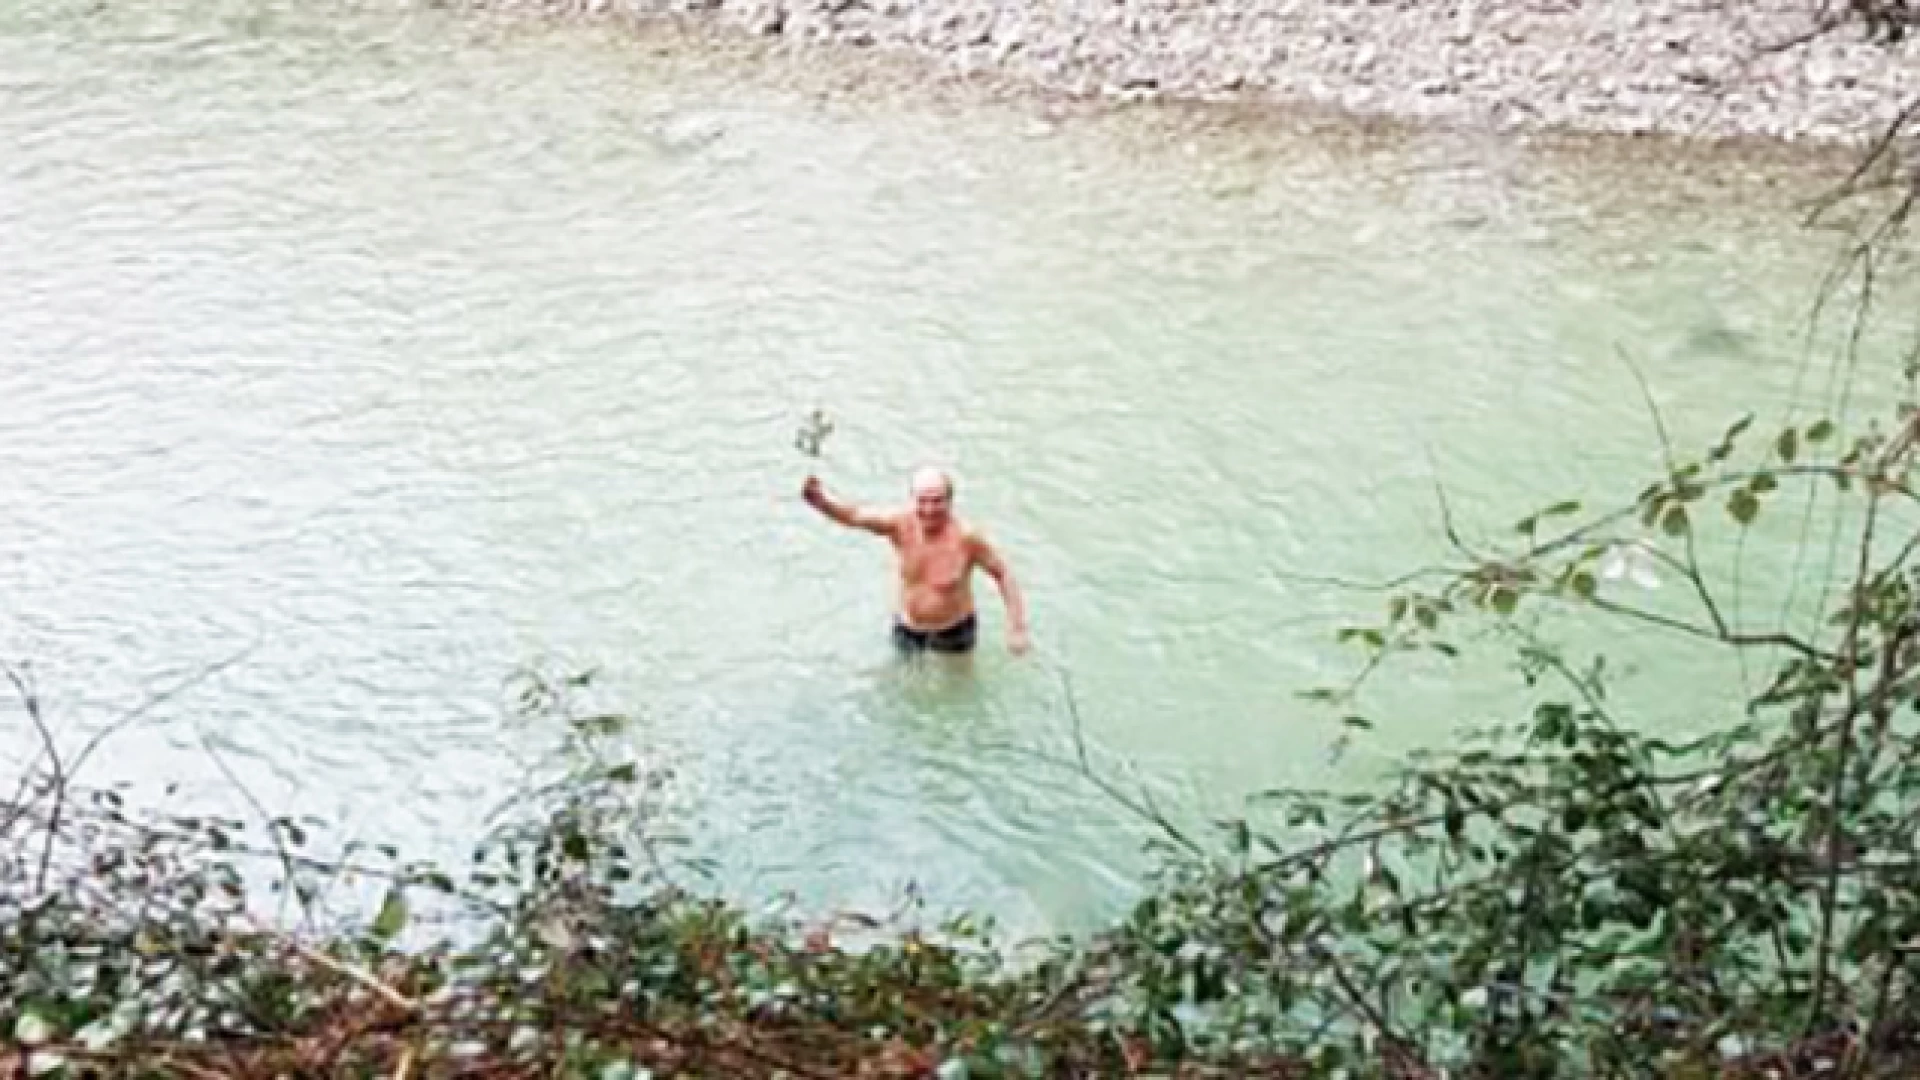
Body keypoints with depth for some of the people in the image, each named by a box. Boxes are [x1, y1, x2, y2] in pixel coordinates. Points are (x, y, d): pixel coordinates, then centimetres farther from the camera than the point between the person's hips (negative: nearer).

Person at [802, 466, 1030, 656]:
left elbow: (1003, 575, -18)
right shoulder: (901, 524, -21)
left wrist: (1017, 628, -20)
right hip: (908, 628, 2)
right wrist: (820, 499, -51)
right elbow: (852, 516, -30)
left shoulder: (966, 536, -27)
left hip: (955, 631, -2)